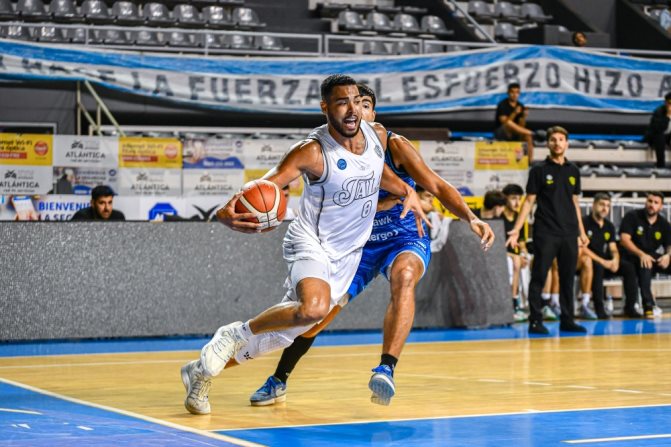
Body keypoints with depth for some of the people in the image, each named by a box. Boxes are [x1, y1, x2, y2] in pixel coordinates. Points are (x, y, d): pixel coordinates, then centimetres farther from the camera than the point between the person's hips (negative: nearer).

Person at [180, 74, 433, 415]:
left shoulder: (377, 135, -1)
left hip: (347, 252, 6)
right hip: (311, 242, -6)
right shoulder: (313, 151, -21)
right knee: (314, 309, -37)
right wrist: (231, 213, -48)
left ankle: (204, 370, 22)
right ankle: (236, 333, -12)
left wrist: (407, 191, 7)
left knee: (288, 327, 7)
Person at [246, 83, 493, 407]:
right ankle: (278, 381, 21)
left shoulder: (393, 145, -14)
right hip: (361, 244, 3)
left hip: (405, 238, -3)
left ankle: (386, 369, -45)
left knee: (403, 278, -37)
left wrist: (471, 219, -28)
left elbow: (437, 187, -13)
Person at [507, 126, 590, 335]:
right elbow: (529, 201, -1)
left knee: (567, 278, 6)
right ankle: (535, 321, 0)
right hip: (545, 233, -4)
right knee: (539, 277, -4)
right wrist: (516, 229, -9)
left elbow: (575, 202, 18)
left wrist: (581, 231, 16)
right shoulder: (539, 170, 0)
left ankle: (567, 320, 12)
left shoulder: (573, 171, 11)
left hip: (569, 233, 4)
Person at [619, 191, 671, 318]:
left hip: (654, 258, 5)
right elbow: (624, 239, -14)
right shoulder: (632, 217, -5)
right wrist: (641, 254, -27)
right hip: (633, 256, -5)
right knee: (645, 264, -38)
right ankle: (648, 306, -44)